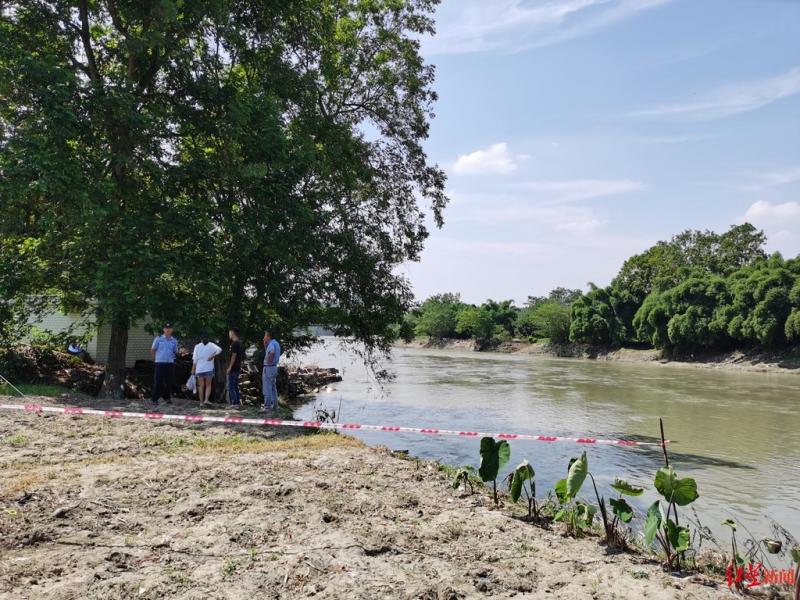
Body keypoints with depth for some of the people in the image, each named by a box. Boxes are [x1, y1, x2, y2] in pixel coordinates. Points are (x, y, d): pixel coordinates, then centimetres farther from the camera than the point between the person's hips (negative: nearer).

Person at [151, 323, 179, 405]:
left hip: (170, 363, 3)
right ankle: (154, 399, 1)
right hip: (160, 363, -3)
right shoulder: (158, 339, 2)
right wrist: (155, 358, 3)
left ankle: (166, 397, 20)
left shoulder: (174, 341, 10)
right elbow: (152, 350, 8)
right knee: (158, 381, -4)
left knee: (169, 381, 7)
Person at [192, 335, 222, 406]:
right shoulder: (211, 345, 3)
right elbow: (219, 350, -14)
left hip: (199, 369, 1)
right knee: (208, 385, 6)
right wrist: (213, 355, -11)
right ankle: (206, 399, -10)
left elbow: (195, 359, 2)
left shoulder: (197, 346, 6)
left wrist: (193, 369, 4)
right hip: (209, 368, -1)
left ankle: (201, 401, 7)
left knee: (201, 386, 7)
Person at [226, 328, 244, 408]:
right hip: (238, 368, 10)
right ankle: (238, 402, 15)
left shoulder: (235, 343, -15)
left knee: (231, 387, -6)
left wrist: (230, 367, -17)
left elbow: (234, 356, -19)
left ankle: (234, 403, -6)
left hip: (233, 368, -10)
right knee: (235, 386, 14)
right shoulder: (239, 343, 14)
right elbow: (242, 355, 18)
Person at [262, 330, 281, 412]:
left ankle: (267, 406, -3)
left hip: (268, 368, -10)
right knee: (273, 388, 14)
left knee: (267, 388, -5)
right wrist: (265, 344, 14)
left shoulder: (271, 344, -16)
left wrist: (269, 361, -25)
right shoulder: (276, 343, 14)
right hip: (274, 367, 10)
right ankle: (274, 406, 18)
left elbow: (271, 352, -39)